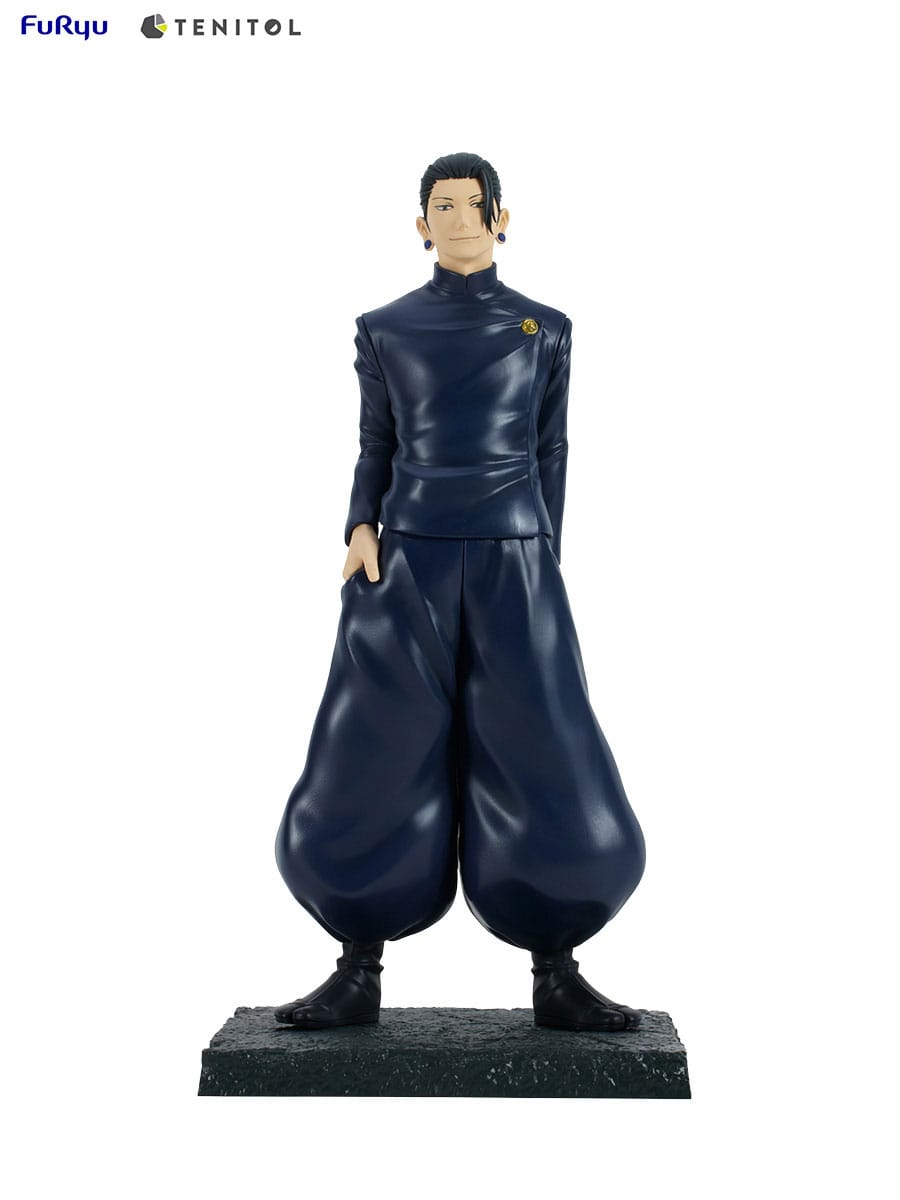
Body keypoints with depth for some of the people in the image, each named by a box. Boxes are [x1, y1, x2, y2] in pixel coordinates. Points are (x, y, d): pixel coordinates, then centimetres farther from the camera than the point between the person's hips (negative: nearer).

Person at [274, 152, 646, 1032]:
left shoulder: (545, 329, 10)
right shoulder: (384, 329, 9)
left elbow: (549, 456, 11)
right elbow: (375, 449, 12)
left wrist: (547, 571, 7)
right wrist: (361, 531, -6)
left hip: (513, 571, 0)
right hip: (408, 570, 0)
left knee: (548, 773, -6)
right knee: (376, 772, -3)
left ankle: (556, 980, 10)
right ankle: (358, 977, 12)